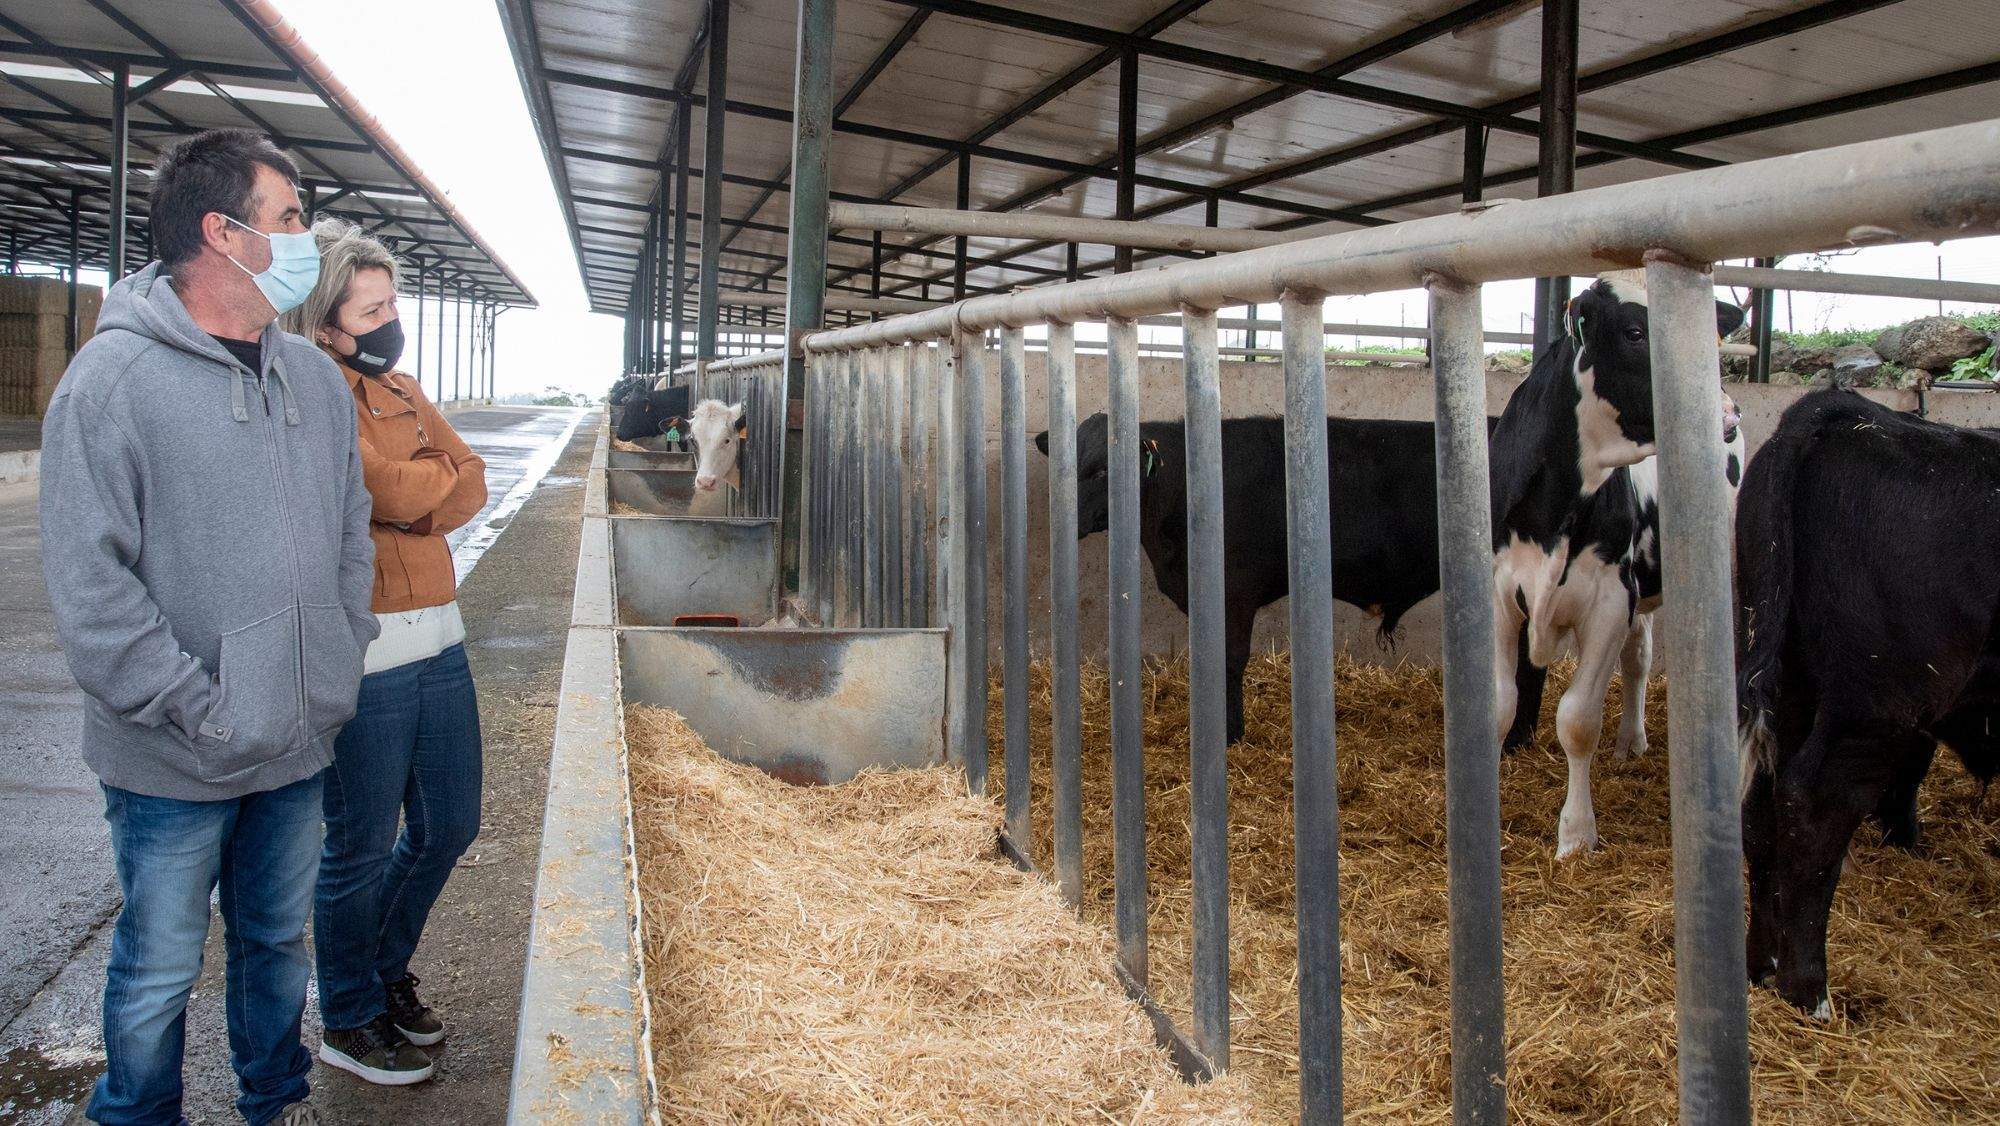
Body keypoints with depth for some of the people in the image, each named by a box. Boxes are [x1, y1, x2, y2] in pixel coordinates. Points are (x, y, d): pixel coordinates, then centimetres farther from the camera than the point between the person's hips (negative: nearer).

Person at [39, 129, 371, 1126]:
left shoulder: (315, 378, 5)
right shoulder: (115, 375, -14)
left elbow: (351, 531, 14)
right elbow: (88, 582, -17)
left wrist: (342, 657, 6)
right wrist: (197, 709, -17)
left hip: (297, 744, 6)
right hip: (175, 764, -5)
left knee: (278, 939, 22)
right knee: (158, 973, 11)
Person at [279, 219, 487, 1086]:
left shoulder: (398, 388, 14)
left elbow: (469, 484, 5)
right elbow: (387, 489, -19)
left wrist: (410, 498, -12)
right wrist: (433, 473, 0)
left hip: (436, 639, 8)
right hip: (361, 655, -8)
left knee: (448, 826, 17)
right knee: (362, 846, 6)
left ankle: (385, 971, 39)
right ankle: (350, 1021, 26)